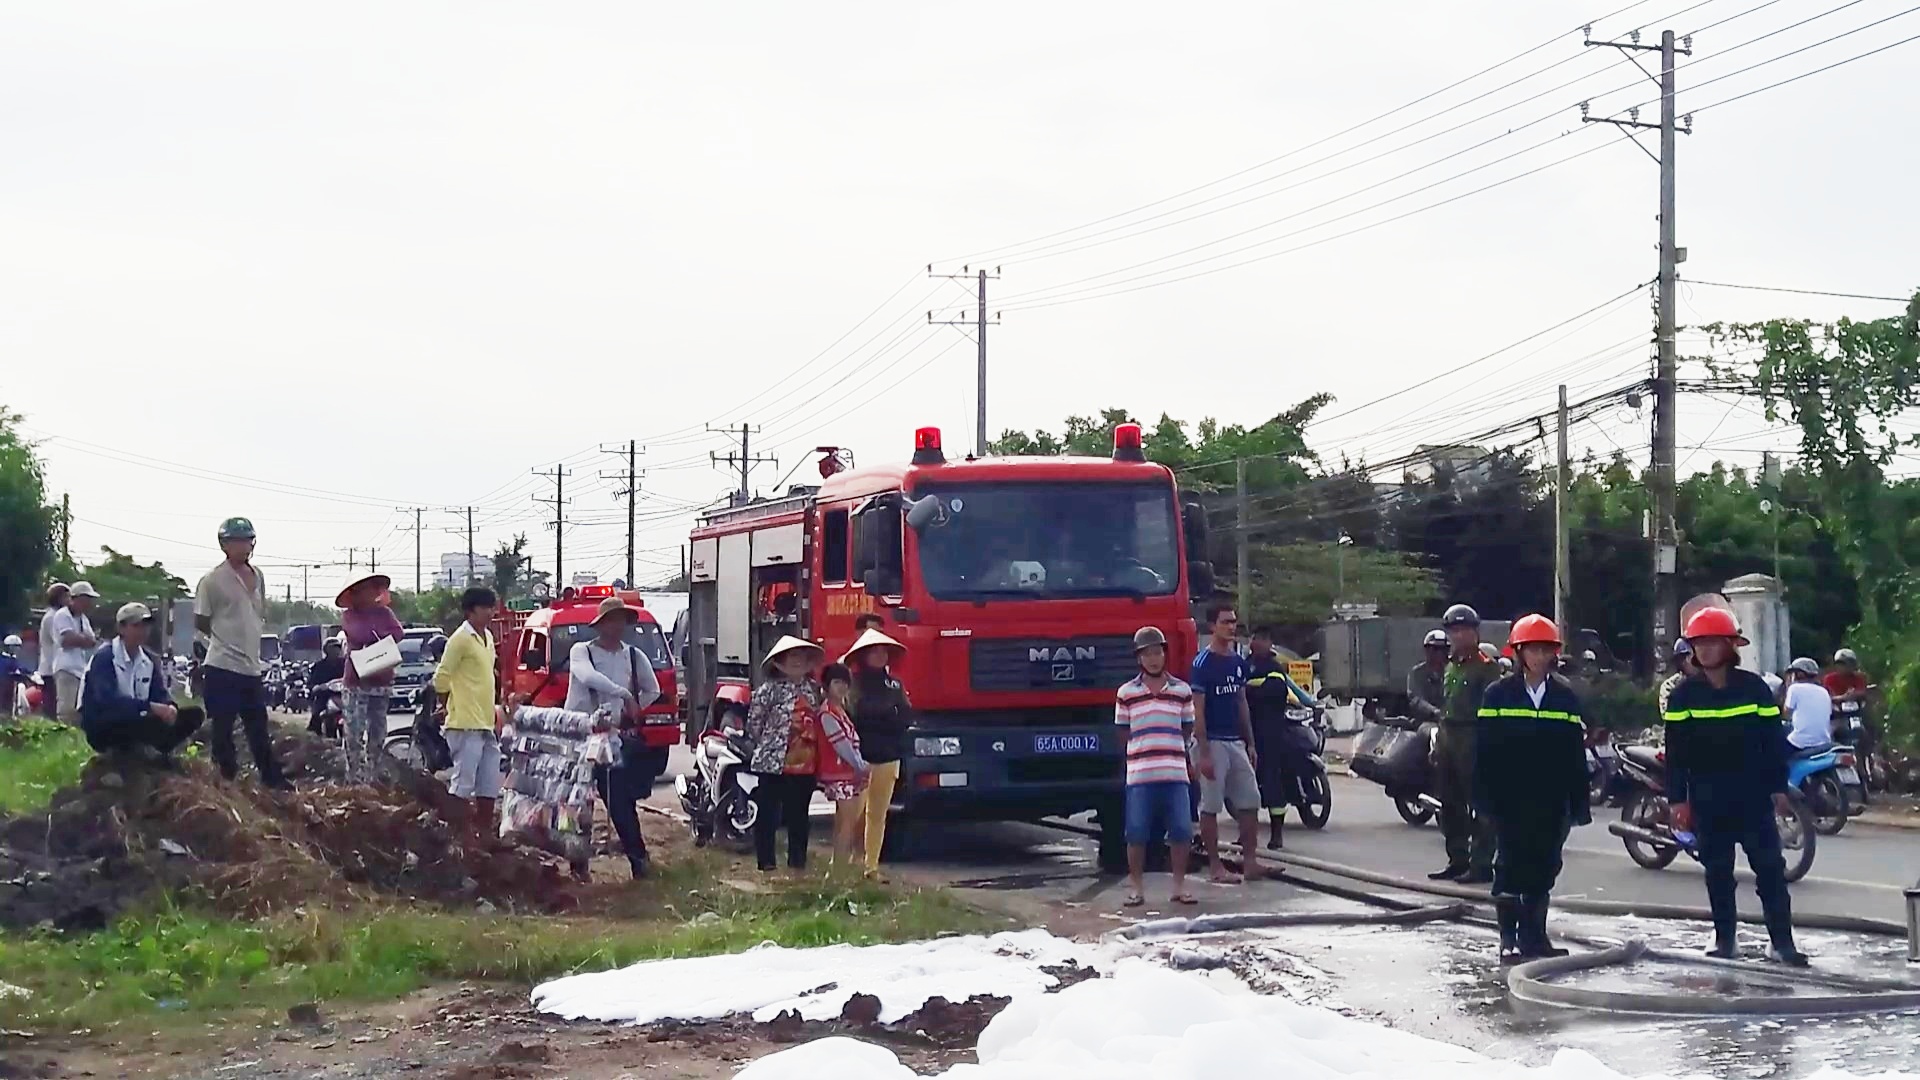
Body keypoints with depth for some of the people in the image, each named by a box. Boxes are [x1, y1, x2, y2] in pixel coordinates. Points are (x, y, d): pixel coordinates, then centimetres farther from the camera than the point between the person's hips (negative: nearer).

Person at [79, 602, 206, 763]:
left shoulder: (148, 659, 8)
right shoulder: (104, 657, -15)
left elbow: (160, 693, 5)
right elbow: (107, 699, -28)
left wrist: (170, 707, -21)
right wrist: (150, 706, -35)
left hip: (135, 723, 8)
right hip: (101, 728, -8)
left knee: (193, 715, -6)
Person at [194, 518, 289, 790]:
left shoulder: (257, 577, 12)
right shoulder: (213, 580, -9)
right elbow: (200, 622, -4)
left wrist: (246, 640, 12)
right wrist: (226, 637, 4)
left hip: (252, 667, 7)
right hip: (223, 666, -7)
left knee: (259, 728, 13)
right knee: (223, 728, 0)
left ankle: (272, 780, 20)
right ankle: (228, 780, 5)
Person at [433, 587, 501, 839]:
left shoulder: (487, 637, 16)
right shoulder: (461, 639, -11)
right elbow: (440, 678, -11)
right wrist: (448, 707, 1)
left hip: (486, 724, 9)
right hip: (466, 724, -9)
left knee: (489, 787, 11)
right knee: (463, 783, -9)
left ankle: (485, 835, 18)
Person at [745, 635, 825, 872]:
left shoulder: (814, 689, 10)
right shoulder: (769, 690, -8)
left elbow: (820, 722, 19)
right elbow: (754, 723, -5)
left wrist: (817, 754, 13)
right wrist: (764, 748, -1)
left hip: (806, 764, 6)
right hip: (773, 764, -5)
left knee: (799, 816, 14)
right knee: (768, 815, 1)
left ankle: (797, 862, 23)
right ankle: (766, 862, 7)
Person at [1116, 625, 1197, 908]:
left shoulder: (1182, 691, 8)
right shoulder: (1126, 694, 4)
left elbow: (1187, 731, 15)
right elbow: (1122, 733, 10)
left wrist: (1185, 761, 10)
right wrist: (1136, 757, 5)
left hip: (1174, 772, 1)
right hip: (1139, 774, -1)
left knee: (1181, 831, -1)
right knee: (1137, 833, -1)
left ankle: (1179, 887, 10)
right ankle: (1137, 889, 10)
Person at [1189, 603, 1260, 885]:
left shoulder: (1238, 662, 11)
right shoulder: (1203, 663, -10)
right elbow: (1197, 711, -13)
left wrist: (1250, 743, 14)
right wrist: (1204, 753, -17)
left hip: (1236, 742, 7)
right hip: (1213, 742, -7)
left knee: (1250, 802, 5)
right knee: (1210, 806, -1)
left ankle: (1250, 861, 11)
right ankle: (1217, 868, 3)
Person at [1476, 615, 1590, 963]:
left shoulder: (1565, 696, 7)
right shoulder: (1498, 694, 0)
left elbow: (1575, 752, 7)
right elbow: (1484, 749, -1)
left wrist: (1579, 802, 4)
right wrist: (1485, 797, -6)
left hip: (1551, 799, 3)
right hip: (1510, 798, -3)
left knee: (1544, 868, 6)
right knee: (1511, 866, -5)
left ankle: (1534, 935, 16)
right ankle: (1509, 939, 0)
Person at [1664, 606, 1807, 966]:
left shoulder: (1754, 687, 1)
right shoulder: (1684, 695, 1)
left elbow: (1773, 740, 3)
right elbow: (1676, 751, 1)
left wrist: (1778, 788, -1)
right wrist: (1678, 799, -4)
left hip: (1753, 794, -1)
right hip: (1708, 798, 1)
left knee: (1770, 868, -3)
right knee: (1717, 871, 6)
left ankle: (1782, 941, -2)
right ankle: (1726, 939, 14)